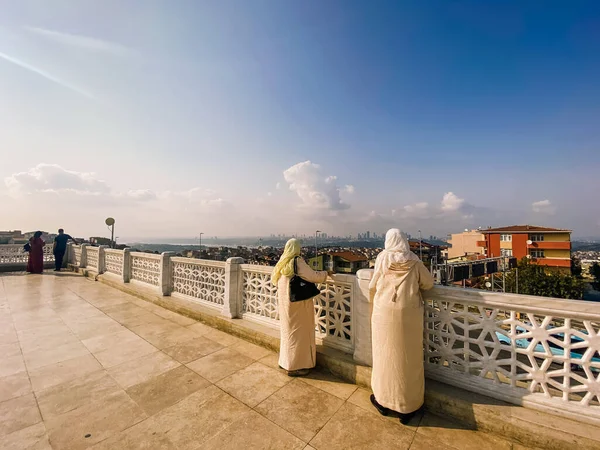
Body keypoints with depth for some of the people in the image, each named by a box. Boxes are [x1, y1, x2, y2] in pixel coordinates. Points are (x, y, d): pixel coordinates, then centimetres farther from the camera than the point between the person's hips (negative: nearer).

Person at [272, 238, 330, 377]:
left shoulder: (282, 263, 4)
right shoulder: (298, 262, -20)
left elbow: (273, 279, 14)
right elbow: (314, 276, -21)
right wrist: (326, 273, -4)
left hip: (284, 301, 8)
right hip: (297, 302, -8)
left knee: (288, 330, 21)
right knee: (298, 332, 6)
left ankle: (285, 361, 36)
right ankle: (295, 366, 17)